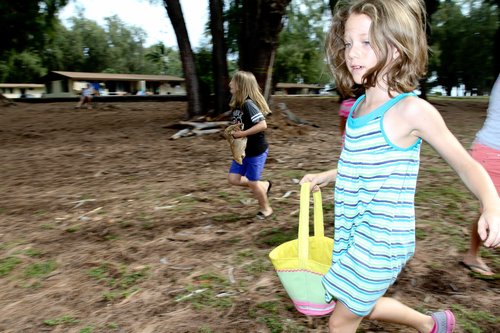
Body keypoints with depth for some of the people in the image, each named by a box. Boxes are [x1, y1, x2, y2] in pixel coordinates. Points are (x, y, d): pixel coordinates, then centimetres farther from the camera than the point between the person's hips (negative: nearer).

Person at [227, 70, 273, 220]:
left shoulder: (248, 104, -23)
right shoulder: (237, 104, 4)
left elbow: (263, 125, -30)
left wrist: (242, 133, -26)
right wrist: (233, 130, -1)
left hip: (257, 150, -8)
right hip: (244, 150, 8)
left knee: (253, 183, 4)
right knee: (233, 178, 7)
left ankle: (266, 209, 29)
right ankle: (263, 185, 26)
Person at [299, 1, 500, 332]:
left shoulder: (411, 110, -18)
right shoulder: (359, 107, 3)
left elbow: (466, 164, -12)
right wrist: (324, 176, 29)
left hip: (381, 241, -8)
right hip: (354, 233, 8)